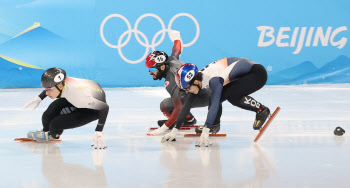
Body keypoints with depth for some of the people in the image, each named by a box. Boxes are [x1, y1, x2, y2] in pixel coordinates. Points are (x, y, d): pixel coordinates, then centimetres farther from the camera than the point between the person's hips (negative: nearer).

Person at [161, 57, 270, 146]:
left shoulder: (214, 79, -32)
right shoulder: (198, 77, -7)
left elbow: (214, 105, -39)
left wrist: (205, 132, -44)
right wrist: (175, 130, -6)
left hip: (258, 73, -8)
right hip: (244, 75, 8)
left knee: (232, 95, -24)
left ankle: (262, 110, -6)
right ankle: (214, 124, 12)